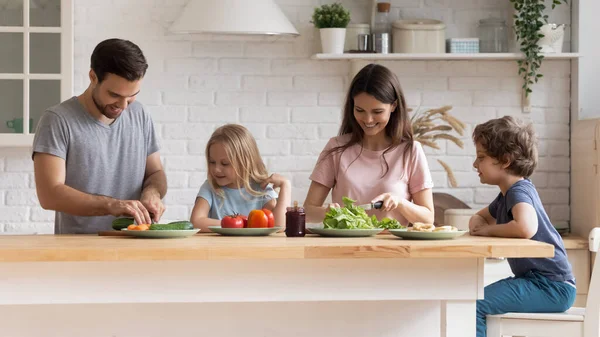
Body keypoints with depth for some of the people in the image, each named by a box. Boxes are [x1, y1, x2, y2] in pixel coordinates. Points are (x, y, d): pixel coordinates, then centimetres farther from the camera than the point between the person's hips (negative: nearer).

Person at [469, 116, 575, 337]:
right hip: (533, 280, 11)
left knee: (473, 306, -21)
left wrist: (489, 230, -18)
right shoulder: (505, 195, 14)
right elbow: (479, 218, 31)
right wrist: (477, 224, 5)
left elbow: (526, 228, -37)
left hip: (551, 287, -11)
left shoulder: (519, 191, -16)